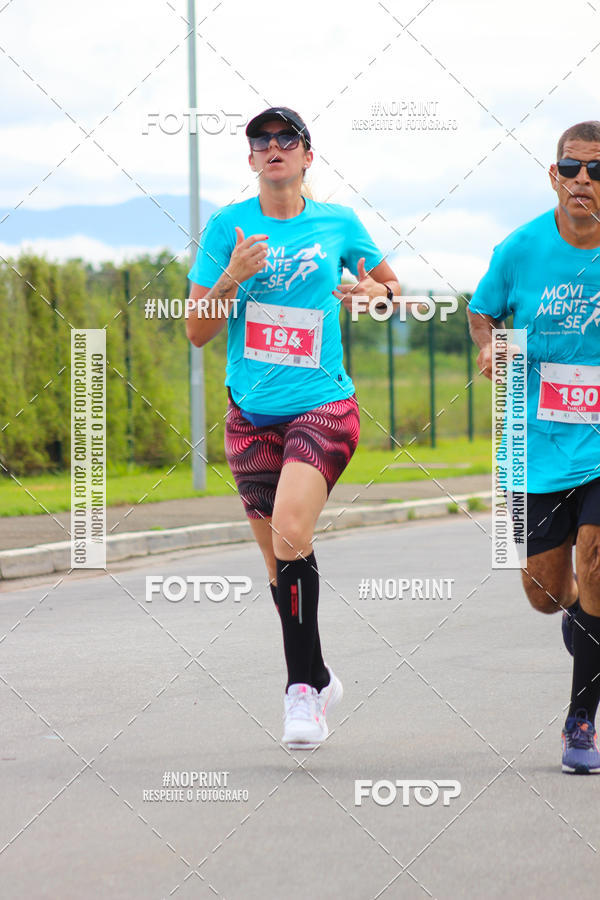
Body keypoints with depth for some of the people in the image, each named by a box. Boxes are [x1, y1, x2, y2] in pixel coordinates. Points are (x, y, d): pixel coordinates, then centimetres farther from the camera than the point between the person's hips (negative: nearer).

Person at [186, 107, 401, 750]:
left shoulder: (339, 224, 4)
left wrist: (373, 292, -3)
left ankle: (301, 686, -14)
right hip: (250, 414, 2)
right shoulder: (227, 227, 3)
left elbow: (391, 285, 21)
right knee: (279, 563, 9)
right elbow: (197, 331, 1)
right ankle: (318, 679, 29)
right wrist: (233, 277, -15)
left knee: (290, 536, -24)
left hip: (322, 407, -2)